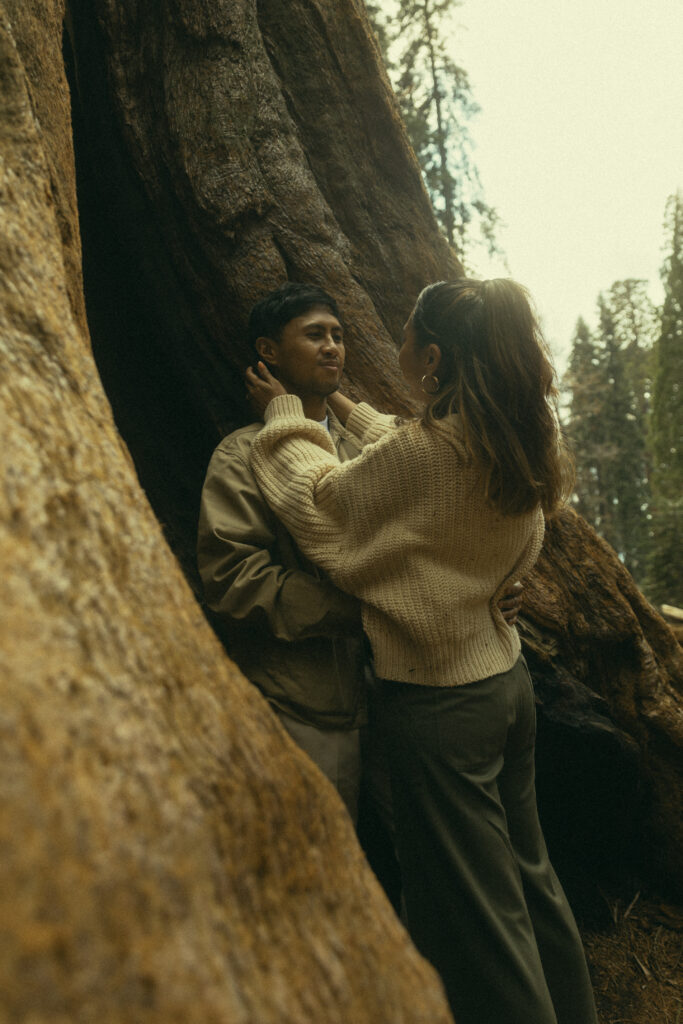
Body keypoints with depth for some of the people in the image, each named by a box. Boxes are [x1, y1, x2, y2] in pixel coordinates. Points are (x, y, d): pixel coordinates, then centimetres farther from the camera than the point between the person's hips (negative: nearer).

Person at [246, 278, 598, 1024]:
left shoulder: (423, 454, -23)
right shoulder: (524, 445, 0)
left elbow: (319, 500, -6)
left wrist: (284, 411, 8)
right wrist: (347, 408, 25)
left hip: (438, 702, -8)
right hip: (505, 677, 8)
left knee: (475, 911, 9)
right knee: (527, 876, 25)